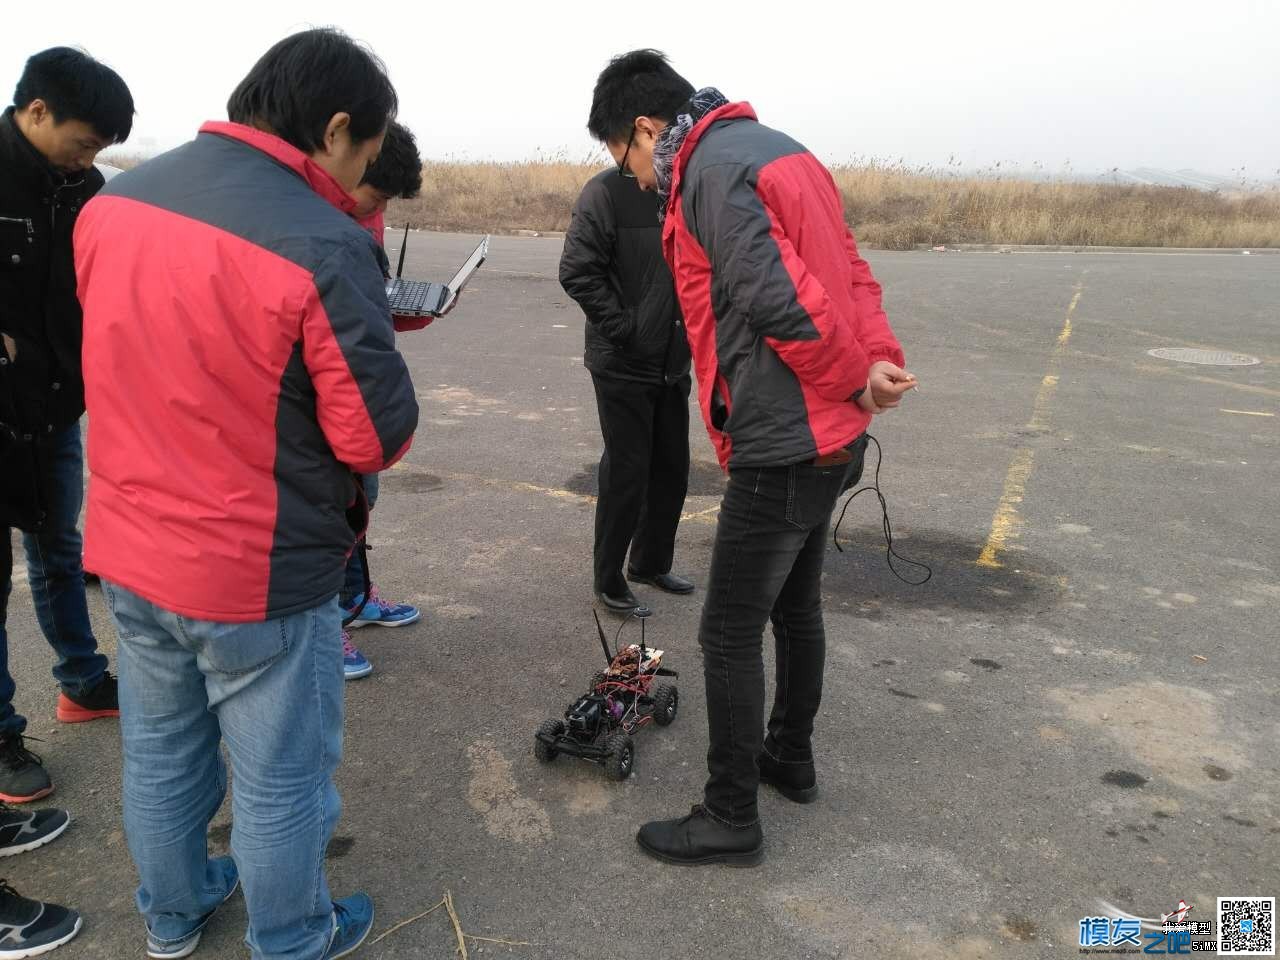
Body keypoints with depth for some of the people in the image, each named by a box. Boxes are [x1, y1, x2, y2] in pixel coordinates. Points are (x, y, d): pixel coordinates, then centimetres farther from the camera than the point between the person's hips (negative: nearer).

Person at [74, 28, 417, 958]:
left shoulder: (113, 201, -1)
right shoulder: (323, 244, -23)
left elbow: (129, 365, 10)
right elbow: (379, 436, -19)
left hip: (128, 546, 7)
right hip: (258, 572, -7)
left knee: (160, 750, 24)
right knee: (281, 777, 14)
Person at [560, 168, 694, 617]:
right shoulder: (608, 191, -13)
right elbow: (577, 271, -18)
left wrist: (693, 328, 2)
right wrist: (624, 330, -17)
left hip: (674, 365, 6)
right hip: (623, 367, -6)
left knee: (672, 469, 14)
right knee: (626, 474, 1)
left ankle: (651, 563, 33)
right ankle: (608, 580, 18)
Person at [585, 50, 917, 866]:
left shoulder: (713, 170, -15)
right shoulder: (772, 148, 16)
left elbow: (780, 302, -24)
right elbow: (850, 269, 11)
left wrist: (857, 380, -10)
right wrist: (882, 362, 0)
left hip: (783, 443, -10)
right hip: (831, 432, 10)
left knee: (730, 634, 2)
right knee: (796, 605, 22)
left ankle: (731, 818, 16)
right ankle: (791, 758, 40)